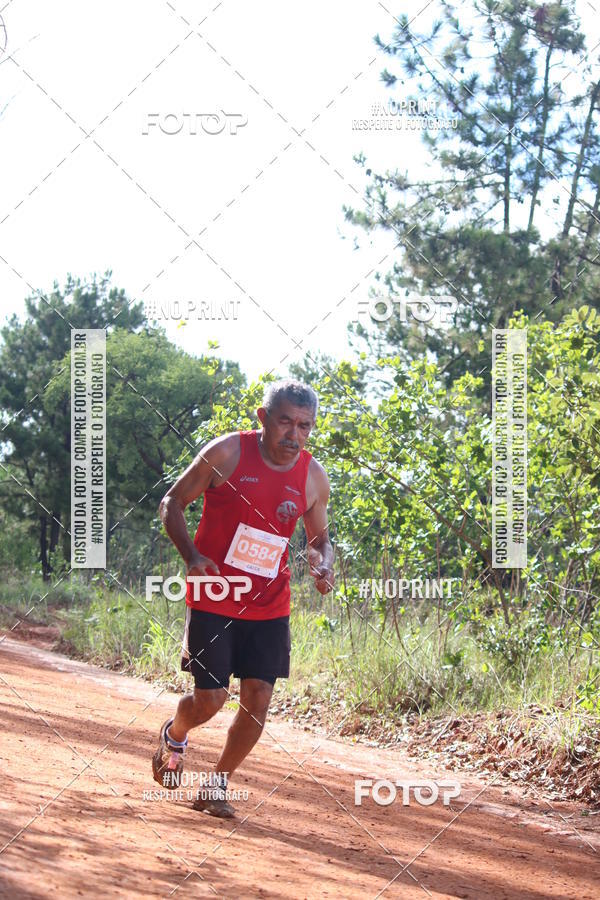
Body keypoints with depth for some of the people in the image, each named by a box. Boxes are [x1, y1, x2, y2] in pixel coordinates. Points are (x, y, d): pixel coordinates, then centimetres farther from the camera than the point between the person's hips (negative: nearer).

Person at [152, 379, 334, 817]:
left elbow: (319, 537, 16)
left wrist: (323, 566, -8)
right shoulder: (227, 453, -11)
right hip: (213, 597, -3)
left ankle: (217, 786, 16)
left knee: (258, 699, -3)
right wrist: (192, 556, -18)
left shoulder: (314, 477, 0)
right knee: (211, 699, -4)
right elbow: (172, 503, -3)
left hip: (269, 605, 3)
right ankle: (174, 735, 32)